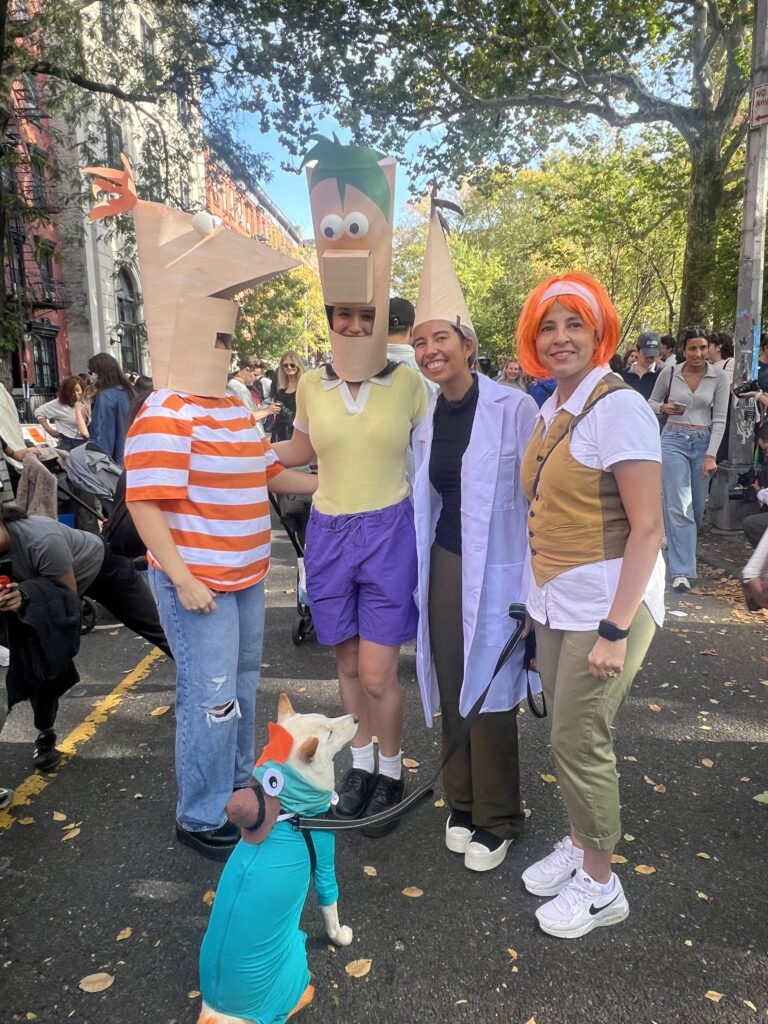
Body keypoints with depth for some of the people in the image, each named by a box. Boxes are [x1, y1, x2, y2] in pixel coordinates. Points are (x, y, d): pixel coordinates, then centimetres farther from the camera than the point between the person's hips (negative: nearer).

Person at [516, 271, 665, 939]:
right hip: (555, 602, 7)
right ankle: (579, 844, 38)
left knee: (580, 739, 1)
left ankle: (600, 885, 23)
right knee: (567, 733, 15)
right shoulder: (552, 411, 8)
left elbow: (647, 528, -18)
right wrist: (538, 596, 11)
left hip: (608, 603, -7)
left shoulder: (618, 407, -15)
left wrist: (615, 629, -20)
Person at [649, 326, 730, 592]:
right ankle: (681, 571, -10)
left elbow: (719, 419, -3)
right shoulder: (669, 373, -2)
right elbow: (652, 402, 12)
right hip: (674, 440, -2)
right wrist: (664, 407, -12)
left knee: (697, 504, 12)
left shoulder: (719, 378, -2)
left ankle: (678, 543, 41)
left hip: (703, 441, 2)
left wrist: (711, 455, -11)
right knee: (679, 505, -10)